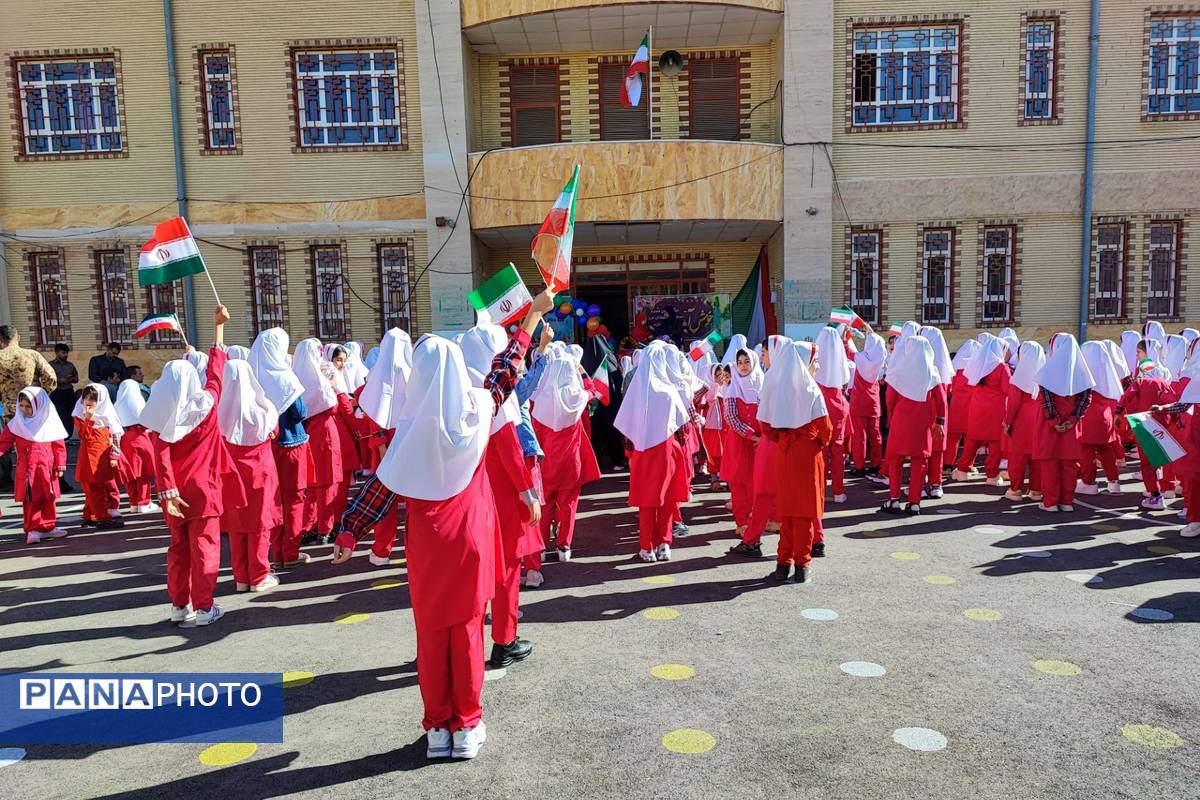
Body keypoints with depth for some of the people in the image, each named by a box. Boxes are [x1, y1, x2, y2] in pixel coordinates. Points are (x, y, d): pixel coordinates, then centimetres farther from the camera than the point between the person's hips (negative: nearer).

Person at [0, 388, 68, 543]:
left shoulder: (49, 422, 1)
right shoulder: (17, 423, 2)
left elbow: (59, 445, 2)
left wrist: (60, 465, -1)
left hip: (46, 469, 1)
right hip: (26, 470, -1)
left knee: (49, 498, 9)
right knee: (30, 500, 1)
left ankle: (49, 526, 20)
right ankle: (32, 530, 8)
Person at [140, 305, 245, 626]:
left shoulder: (162, 417, -2)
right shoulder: (205, 405, -8)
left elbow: (161, 457, -11)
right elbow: (215, 370, 3)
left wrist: (167, 492, -14)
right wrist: (219, 326, 11)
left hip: (176, 491, 3)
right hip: (203, 489, -3)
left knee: (178, 547, 15)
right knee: (205, 548, 2)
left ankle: (179, 605, 21)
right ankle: (203, 608, 4)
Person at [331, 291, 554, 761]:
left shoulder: (413, 426, -10)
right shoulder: (478, 409, -5)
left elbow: (382, 484, -7)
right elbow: (506, 368, 11)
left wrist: (349, 531, 2)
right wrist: (534, 314, 22)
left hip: (428, 544, -1)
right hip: (470, 540, 1)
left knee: (431, 635, 10)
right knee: (466, 632, 10)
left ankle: (437, 727, 19)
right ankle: (467, 725, 19)